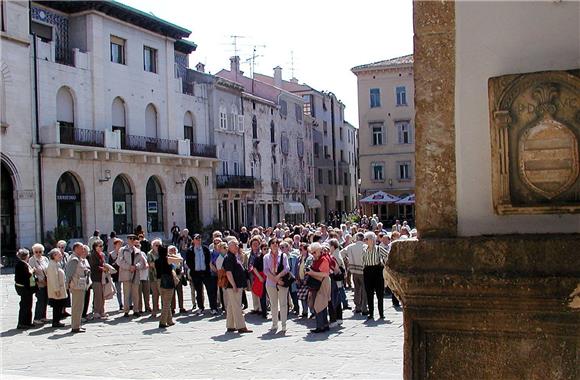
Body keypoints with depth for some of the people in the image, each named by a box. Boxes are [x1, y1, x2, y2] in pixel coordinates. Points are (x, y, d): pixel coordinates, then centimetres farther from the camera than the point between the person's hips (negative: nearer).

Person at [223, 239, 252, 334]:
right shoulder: (229, 258, -14)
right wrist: (234, 285, -22)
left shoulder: (234, 257, 17)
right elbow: (228, 273, -20)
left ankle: (230, 326, 18)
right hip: (233, 286, -10)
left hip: (237, 285, 10)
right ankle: (241, 327, -5)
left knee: (231, 306, 13)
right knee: (236, 307, -7)